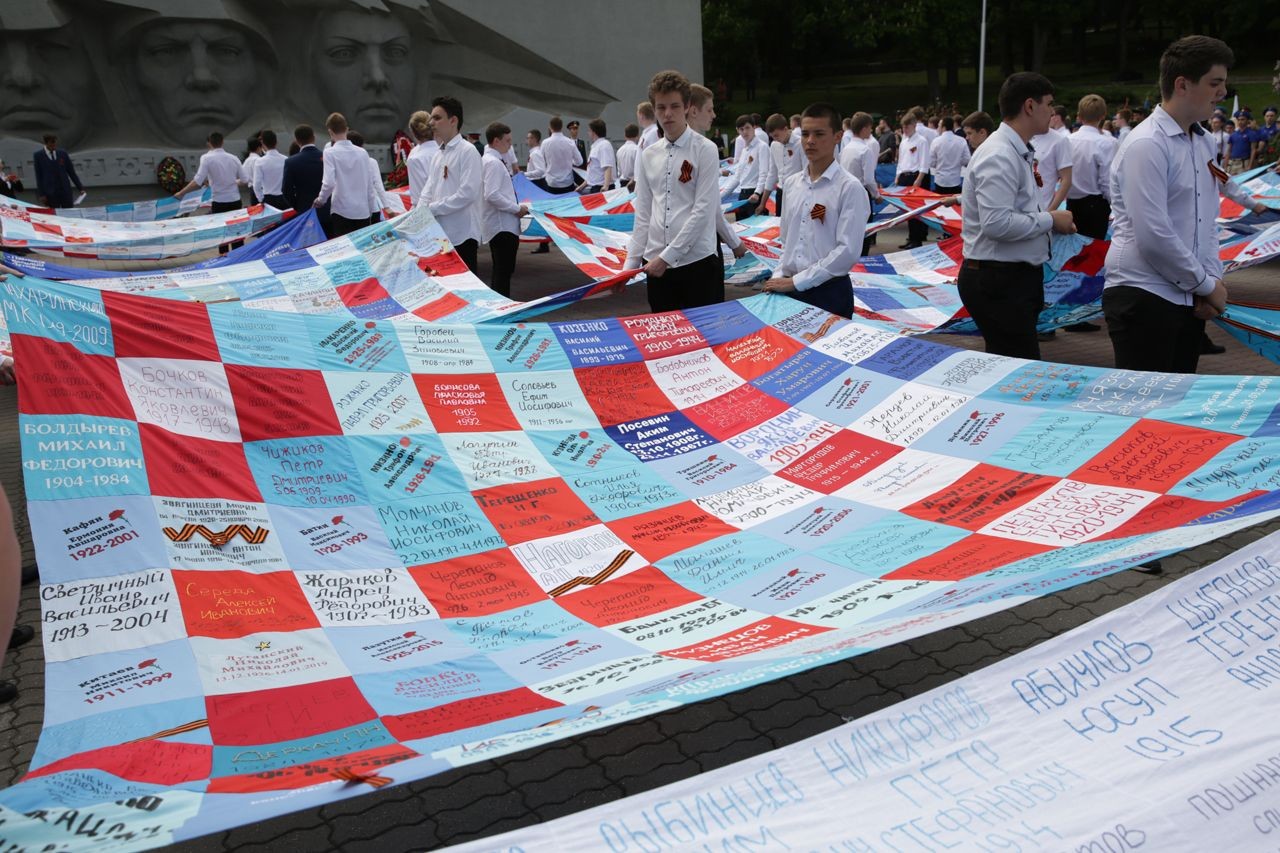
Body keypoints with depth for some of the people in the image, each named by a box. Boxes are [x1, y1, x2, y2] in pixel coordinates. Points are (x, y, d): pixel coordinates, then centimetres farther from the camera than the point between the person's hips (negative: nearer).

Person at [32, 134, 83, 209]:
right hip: (50, 193, -2)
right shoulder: (38, 155, 0)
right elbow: (38, 176, 0)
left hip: (66, 191, 2)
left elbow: (71, 172, 10)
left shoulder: (63, 153, 6)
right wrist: (41, 194, -5)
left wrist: (80, 188, 7)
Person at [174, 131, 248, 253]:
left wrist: (181, 193, -8)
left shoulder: (207, 158, -9)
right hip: (235, 201, 3)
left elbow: (198, 181, -16)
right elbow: (245, 179, 3)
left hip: (219, 203, -3)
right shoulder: (233, 158, 2)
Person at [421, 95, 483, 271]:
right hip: (440, 234, 8)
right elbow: (428, 190, 14)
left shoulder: (468, 152, -8)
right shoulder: (439, 154, 15)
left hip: (462, 236, -8)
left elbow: (468, 193, -18)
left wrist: (432, 209, -14)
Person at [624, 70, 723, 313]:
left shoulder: (705, 150, -4)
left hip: (698, 261, -5)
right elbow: (643, 213, 12)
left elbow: (704, 210, -11)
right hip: (656, 264, 5)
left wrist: (668, 256, -13)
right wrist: (632, 261, 6)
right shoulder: (648, 155, 11)